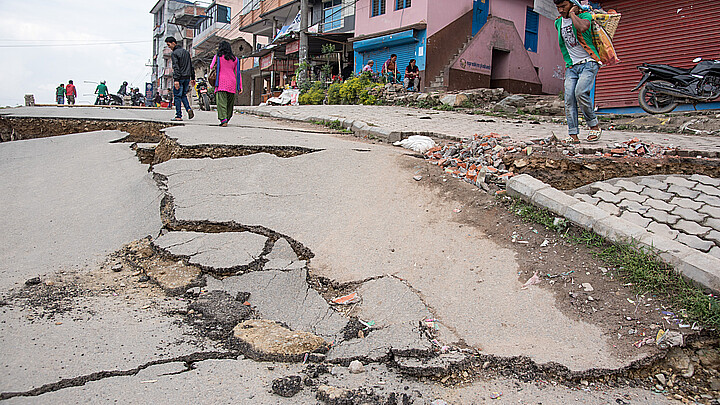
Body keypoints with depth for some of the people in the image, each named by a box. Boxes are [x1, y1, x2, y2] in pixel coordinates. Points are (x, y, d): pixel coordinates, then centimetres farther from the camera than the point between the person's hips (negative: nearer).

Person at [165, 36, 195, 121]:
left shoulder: (174, 53, -8)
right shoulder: (186, 52, 15)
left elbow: (176, 68, -18)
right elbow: (191, 66, 16)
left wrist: (176, 80, -22)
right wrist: (193, 78, 18)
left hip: (180, 78, -7)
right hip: (187, 77, 7)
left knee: (177, 96, 0)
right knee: (183, 95, 18)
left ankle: (178, 116, -1)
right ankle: (189, 109, -5)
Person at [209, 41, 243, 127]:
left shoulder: (217, 57, 4)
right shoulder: (235, 59, 13)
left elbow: (211, 67, 13)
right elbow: (238, 73, 10)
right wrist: (240, 86, 10)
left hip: (221, 82, -3)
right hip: (232, 83, 3)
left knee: (221, 102, -9)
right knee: (230, 103, 11)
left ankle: (223, 120, -23)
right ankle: (227, 118, 17)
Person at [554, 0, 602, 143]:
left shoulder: (584, 15, -4)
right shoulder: (558, 23, 12)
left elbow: (582, 28, -29)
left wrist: (572, 13, -14)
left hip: (588, 63, -5)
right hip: (571, 67, 5)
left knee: (580, 93, -25)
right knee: (569, 99, -10)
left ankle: (594, 126, -7)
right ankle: (573, 135, -10)